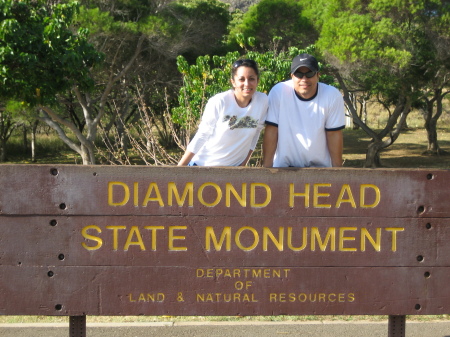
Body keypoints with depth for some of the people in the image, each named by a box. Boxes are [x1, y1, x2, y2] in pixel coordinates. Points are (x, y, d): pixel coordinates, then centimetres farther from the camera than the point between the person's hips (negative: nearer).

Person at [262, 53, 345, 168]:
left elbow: (334, 134, -5)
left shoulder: (332, 96, -12)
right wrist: (266, 167, -12)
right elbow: (271, 131, -12)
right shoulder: (278, 92, -15)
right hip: (283, 166, -1)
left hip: (320, 166, 1)